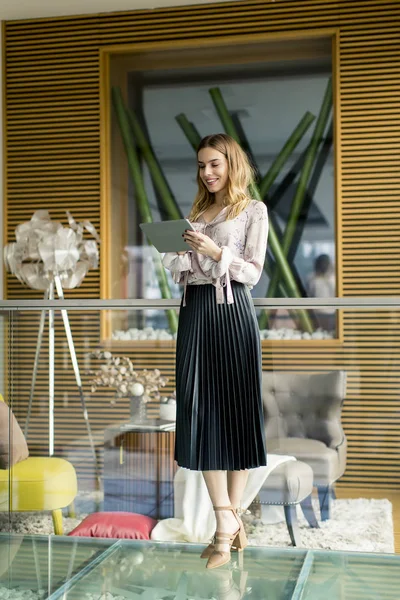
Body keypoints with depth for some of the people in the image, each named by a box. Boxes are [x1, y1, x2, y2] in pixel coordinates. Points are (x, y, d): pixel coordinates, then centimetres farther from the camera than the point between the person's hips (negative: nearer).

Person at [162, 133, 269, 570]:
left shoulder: (253, 210, 4)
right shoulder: (197, 211, 20)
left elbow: (253, 272, -4)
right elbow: (180, 271, 18)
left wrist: (216, 252, -18)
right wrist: (176, 251, -2)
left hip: (232, 310, -5)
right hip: (194, 310, 5)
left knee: (234, 408, -1)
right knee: (201, 410, -3)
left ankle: (229, 519, 9)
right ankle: (228, 522, 2)